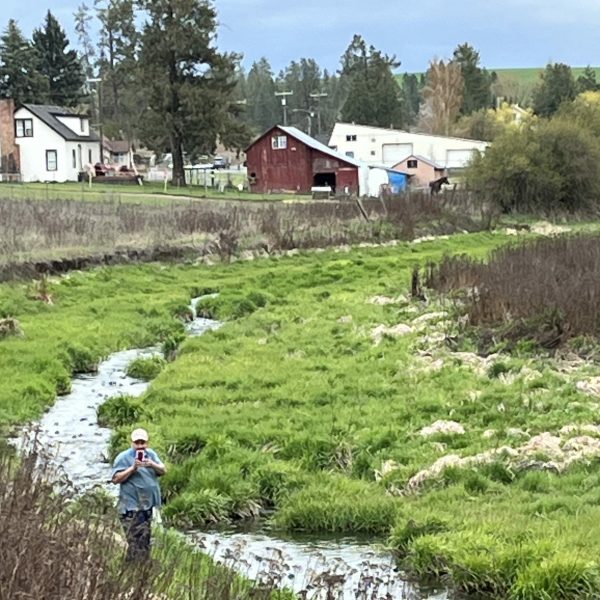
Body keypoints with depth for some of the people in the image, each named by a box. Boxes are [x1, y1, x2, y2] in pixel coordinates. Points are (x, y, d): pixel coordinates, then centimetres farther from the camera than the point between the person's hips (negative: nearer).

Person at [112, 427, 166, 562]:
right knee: (135, 543, -9)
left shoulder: (151, 454, 7)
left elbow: (163, 470, 2)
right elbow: (116, 479, -16)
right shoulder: (123, 457, -11)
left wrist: (152, 465, -18)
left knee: (145, 540, 18)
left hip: (147, 505, 7)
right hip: (132, 508, -7)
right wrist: (132, 468, -25)